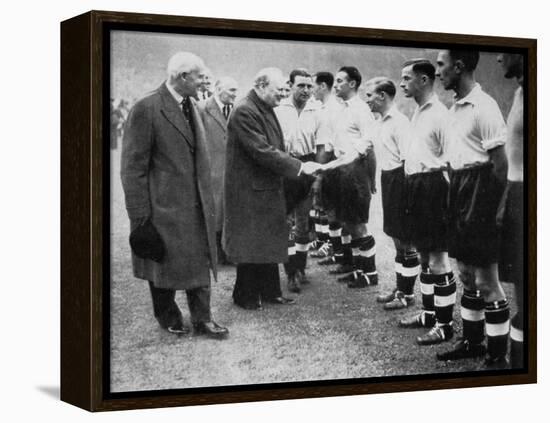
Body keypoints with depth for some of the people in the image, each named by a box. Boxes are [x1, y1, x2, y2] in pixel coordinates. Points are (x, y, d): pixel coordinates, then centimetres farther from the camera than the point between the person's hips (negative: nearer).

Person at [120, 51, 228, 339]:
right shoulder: (146, 109, -16)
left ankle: (202, 319, 20)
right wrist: (140, 216, -16)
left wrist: (207, 199, 12)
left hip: (196, 204, 7)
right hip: (164, 205, -7)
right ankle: (168, 318, 28)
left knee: (200, 261, 10)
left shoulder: (191, 106, 8)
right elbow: (133, 167, -16)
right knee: (165, 263, 9)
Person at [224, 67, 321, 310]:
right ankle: (246, 296, 15)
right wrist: (299, 167, -23)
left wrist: (301, 167, 5)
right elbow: (263, 152, -25)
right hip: (249, 190, -9)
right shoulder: (244, 112, -20)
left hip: (268, 188, 9)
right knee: (250, 244, 2)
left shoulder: (266, 110, 11)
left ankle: (270, 292, 23)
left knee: (269, 242, 14)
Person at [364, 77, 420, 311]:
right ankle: (400, 288, 26)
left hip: (399, 179, -9)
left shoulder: (399, 122, -17)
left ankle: (408, 294, 10)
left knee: (406, 241, 1)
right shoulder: (382, 122, 11)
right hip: (387, 179, 9)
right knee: (397, 239, 16)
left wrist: (406, 193, -21)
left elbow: (408, 160, -20)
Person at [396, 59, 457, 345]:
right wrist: (411, 186, 11)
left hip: (432, 185, -10)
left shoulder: (439, 114, -14)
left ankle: (445, 324, 3)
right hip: (415, 185, 10)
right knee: (424, 255, 18)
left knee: (438, 257, -4)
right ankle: (429, 313, 29)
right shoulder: (417, 113, 14)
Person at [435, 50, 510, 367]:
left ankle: (499, 356, 6)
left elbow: (501, 164, -17)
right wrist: (454, 194, 11)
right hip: (459, 188, 9)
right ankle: (472, 341, 30)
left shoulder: (483, 107, -16)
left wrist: (493, 212, -17)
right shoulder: (457, 107, 10)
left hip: (479, 192, -9)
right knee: (467, 274, 17)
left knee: (486, 280, -3)